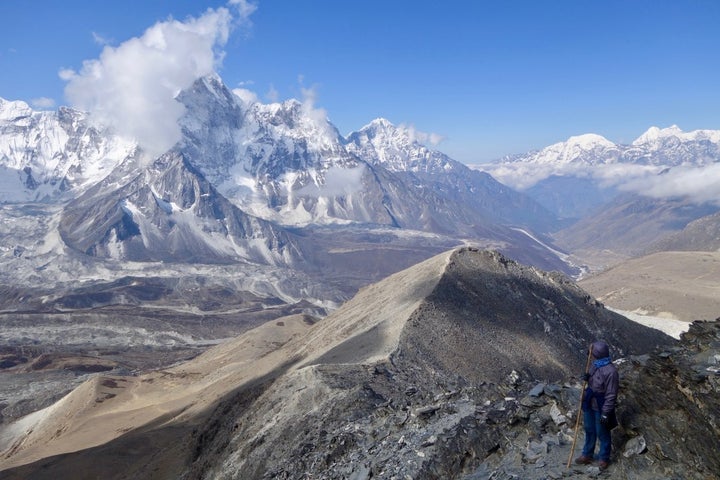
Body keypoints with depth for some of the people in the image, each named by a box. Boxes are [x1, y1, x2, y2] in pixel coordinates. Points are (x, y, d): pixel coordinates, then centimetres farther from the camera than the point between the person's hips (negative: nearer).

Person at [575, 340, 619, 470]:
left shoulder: (610, 371, -28)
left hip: (601, 408, -8)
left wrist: (606, 413, -20)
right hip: (590, 404, 8)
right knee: (589, 430, 22)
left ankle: (604, 458, 33)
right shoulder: (596, 364, -2)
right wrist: (588, 378, -8)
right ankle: (587, 455, 39)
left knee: (602, 434, 13)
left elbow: (611, 395, -23)